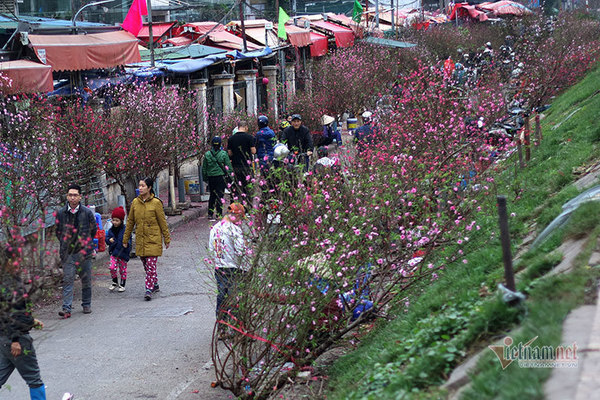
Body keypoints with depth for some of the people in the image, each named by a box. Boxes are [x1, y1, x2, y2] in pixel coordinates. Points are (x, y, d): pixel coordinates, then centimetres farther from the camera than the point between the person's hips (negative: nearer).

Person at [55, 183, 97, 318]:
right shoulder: (61, 213, 3)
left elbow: (94, 230, 10)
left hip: (84, 251, 0)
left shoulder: (87, 212, -1)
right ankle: (66, 308, -9)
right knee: (67, 280, -6)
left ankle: (86, 305, 24)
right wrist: (65, 243, 11)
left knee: (86, 279, 8)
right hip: (68, 252, 0)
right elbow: (58, 231, 15)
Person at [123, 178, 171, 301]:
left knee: (151, 265, -11)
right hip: (140, 239, 5)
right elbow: (130, 222, 12)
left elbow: (162, 222, -1)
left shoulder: (156, 203, -7)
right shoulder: (135, 202, 5)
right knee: (146, 265, 12)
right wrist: (125, 239, 13)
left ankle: (149, 289, -10)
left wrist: (167, 239, 1)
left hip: (153, 239, -5)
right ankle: (155, 285, 29)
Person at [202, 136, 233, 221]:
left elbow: (204, 168, 6)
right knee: (220, 195, 1)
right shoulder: (223, 154, -8)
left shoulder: (207, 154, 0)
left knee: (212, 195, 15)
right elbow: (229, 167, -5)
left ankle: (210, 214, 16)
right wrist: (229, 176, 6)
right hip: (221, 177, -3)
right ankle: (219, 214, -2)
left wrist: (205, 178, 16)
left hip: (211, 178, 3)